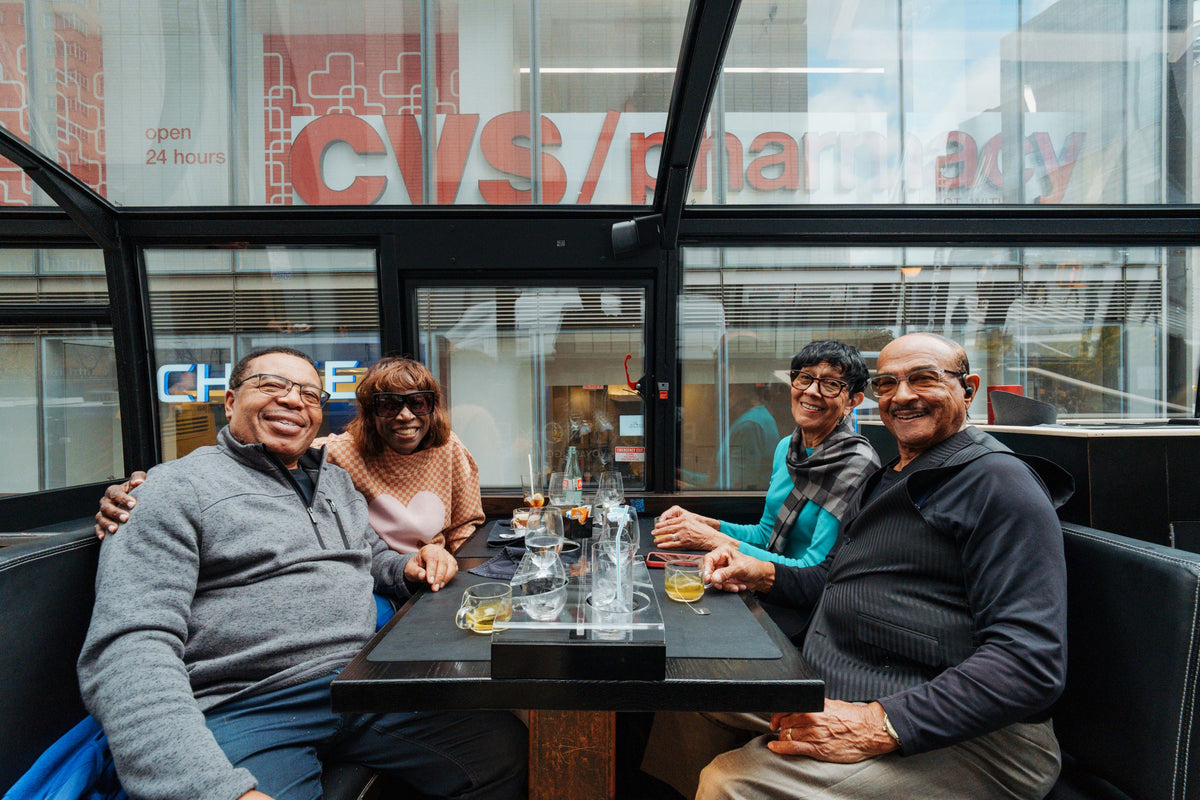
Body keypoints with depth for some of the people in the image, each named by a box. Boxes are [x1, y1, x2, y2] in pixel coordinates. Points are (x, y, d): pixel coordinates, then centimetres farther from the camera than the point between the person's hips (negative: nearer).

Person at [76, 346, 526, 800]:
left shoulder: (337, 481, 19)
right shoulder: (176, 488, -3)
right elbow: (128, 651, -13)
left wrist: (407, 568, 6)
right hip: (244, 710, -5)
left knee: (503, 744, -9)